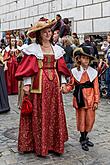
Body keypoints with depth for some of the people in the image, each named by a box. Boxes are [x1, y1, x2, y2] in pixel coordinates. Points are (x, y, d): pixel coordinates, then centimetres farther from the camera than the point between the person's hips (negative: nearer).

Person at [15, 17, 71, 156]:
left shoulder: (57, 49, 13)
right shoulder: (32, 48, -1)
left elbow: (61, 68, 13)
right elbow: (27, 68, -6)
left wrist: (63, 82, 6)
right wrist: (27, 83, -14)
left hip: (54, 84, 4)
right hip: (38, 84, -4)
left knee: (55, 113, 7)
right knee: (39, 115, 0)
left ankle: (54, 142, 19)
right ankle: (39, 145, 11)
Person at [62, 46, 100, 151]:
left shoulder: (93, 72, 1)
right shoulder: (75, 71, 0)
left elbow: (96, 88, 1)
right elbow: (71, 84, 2)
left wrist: (96, 101, -2)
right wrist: (65, 89, -19)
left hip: (90, 99, 1)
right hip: (80, 99, -1)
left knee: (90, 119, 7)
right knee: (81, 119, 6)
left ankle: (85, 137, 29)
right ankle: (83, 140, 23)